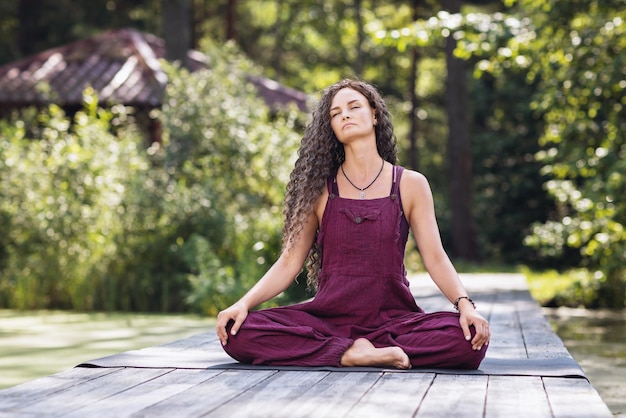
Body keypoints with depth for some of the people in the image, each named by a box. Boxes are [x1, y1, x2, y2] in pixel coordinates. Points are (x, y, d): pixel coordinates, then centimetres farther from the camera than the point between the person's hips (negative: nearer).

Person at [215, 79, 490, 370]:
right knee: (238, 332, -25)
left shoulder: (410, 185, 6)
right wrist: (244, 303, -12)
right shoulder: (319, 189, 8)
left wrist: (465, 304, -19)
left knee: (469, 338, -31)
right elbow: (290, 261, 4)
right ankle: (351, 353, -22)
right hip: (327, 316, 0)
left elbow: (435, 259, 0)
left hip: (392, 317, 0)